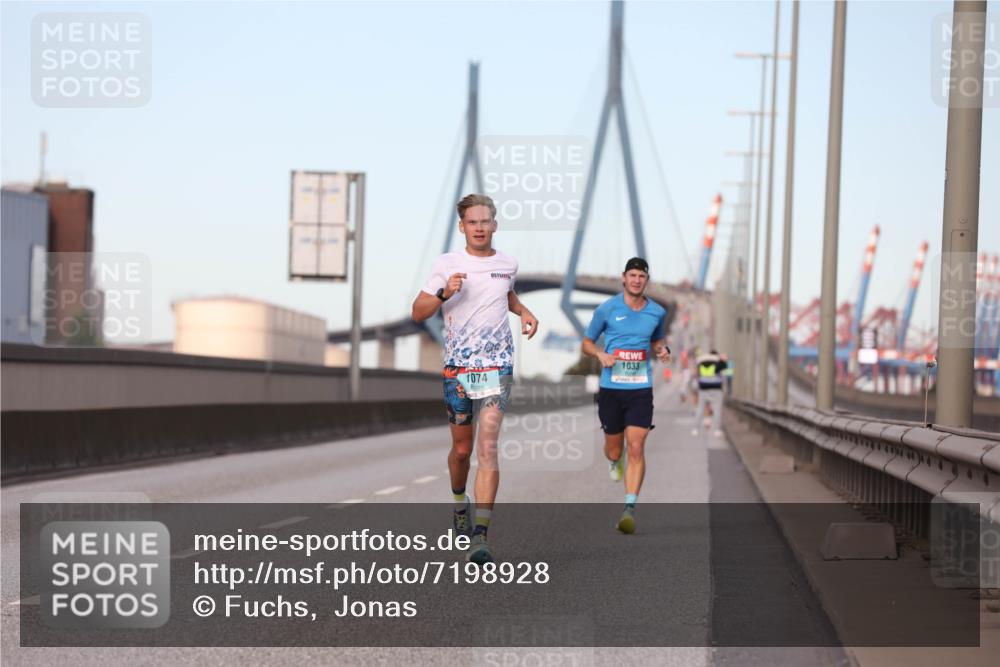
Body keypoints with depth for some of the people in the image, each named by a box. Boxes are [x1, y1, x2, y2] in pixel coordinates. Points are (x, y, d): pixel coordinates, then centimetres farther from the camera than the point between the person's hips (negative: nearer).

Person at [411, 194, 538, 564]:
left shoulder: (508, 265, 7)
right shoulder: (447, 264, -1)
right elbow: (418, 313, -2)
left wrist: (523, 312, 10)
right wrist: (444, 293, -19)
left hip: (497, 366, 0)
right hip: (457, 367, 0)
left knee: (488, 446, -14)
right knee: (462, 447, 10)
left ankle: (479, 537, -20)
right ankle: (459, 501, 43)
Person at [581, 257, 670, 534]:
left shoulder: (657, 312, 5)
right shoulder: (606, 309, -1)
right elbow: (587, 343, 9)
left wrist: (663, 350, 1)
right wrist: (601, 354, -12)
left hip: (641, 389, 0)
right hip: (611, 388, 0)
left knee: (636, 449, -13)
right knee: (614, 449, 10)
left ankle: (630, 508, -15)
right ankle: (614, 461, 50)